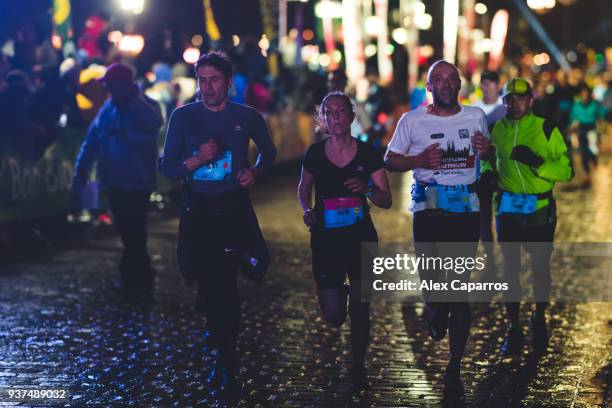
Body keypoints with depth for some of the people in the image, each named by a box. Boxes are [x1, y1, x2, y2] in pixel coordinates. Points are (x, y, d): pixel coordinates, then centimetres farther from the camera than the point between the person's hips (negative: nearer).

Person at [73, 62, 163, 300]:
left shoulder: (144, 107, -8)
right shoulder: (107, 109, 11)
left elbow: (153, 122, -33)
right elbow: (93, 140, 11)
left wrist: (133, 98, -26)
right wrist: (82, 168, 2)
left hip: (137, 182, -6)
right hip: (115, 181, 6)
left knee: (133, 234, -4)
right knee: (129, 233, 13)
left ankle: (133, 280, 6)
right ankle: (142, 279, 24)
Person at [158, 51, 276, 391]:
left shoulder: (246, 117, 1)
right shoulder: (183, 117, 0)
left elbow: (268, 151, 19)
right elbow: (166, 167, -2)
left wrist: (255, 171, 0)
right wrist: (197, 160, -19)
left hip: (232, 210, -1)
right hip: (197, 211, 2)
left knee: (223, 284, -10)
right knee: (208, 285, 8)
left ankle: (226, 360, 2)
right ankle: (224, 354, 29)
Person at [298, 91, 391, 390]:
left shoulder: (367, 154, -5)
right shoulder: (315, 153, -3)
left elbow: (386, 200, -3)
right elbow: (303, 189, 14)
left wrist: (366, 189, -22)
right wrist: (307, 209, -7)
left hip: (361, 236, 0)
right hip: (326, 239, 1)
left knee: (360, 309, 1)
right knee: (333, 317, -1)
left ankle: (358, 366, 23)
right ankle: (339, 292, 36)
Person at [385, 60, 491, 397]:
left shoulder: (476, 116, 6)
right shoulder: (412, 120, 0)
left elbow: (488, 152, 21)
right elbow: (390, 160, 5)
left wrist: (484, 149, -4)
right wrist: (420, 160, -13)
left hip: (466, 209, 1)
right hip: (428, 209, -1)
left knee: (459, 288, 0)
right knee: (431, 286, 0)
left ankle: (454, 369, 10)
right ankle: (438, 313, 41)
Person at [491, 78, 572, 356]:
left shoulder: (547, 130, -9)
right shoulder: (497, 130, 1)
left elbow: (566, 171, -12)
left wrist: (536, 162, -25)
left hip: (540, 210, -2)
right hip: (508, 208, 2)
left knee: (540, 270, 9)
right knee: (510, 270, 7)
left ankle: (539, 321, 31)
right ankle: (514, 330, 17)